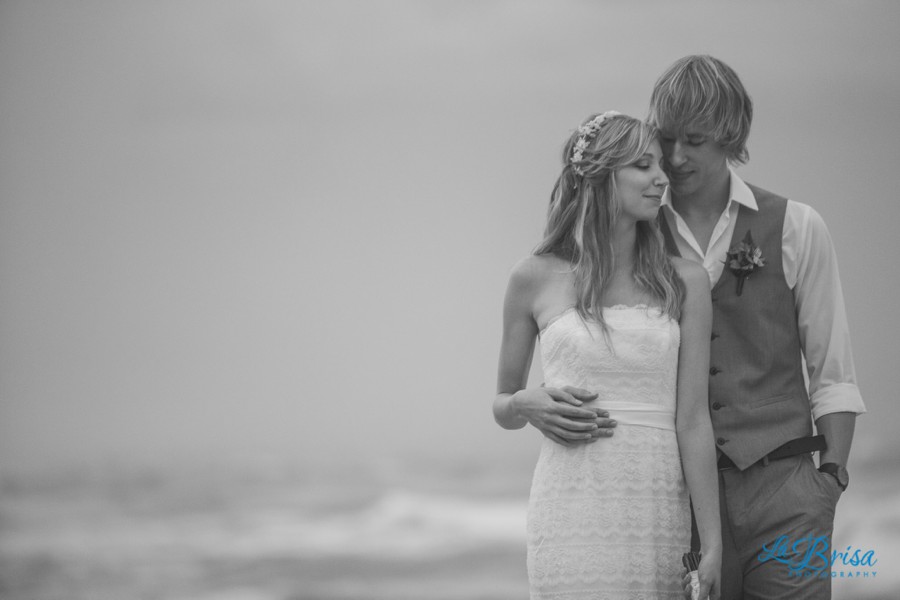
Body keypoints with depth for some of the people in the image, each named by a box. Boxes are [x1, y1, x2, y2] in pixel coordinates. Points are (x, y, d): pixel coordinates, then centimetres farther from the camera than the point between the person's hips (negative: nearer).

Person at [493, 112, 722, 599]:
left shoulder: (683, 283, 6)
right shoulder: (534, 279, 4)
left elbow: (692, 418, 2)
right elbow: (502, 408, 16)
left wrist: (713, 543, -2)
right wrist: (528, 405, -8)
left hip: (659, 515, 1)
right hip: (573, 510, -1)